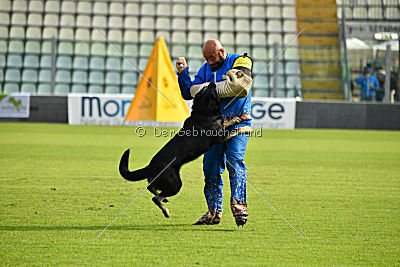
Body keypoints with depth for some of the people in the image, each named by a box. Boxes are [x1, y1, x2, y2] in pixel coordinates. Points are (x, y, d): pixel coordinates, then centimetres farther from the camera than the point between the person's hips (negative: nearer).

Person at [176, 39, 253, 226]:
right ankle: (214, 211, 14)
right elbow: (189, 93, 13)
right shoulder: (206, 70, 15)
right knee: (211, 167, 3)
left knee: (235, 162, -20)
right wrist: (183, 72, -2)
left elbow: (237, 85, -19)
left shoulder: (240, 62, -2)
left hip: (237, 124, -5)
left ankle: (239, 206, -26)